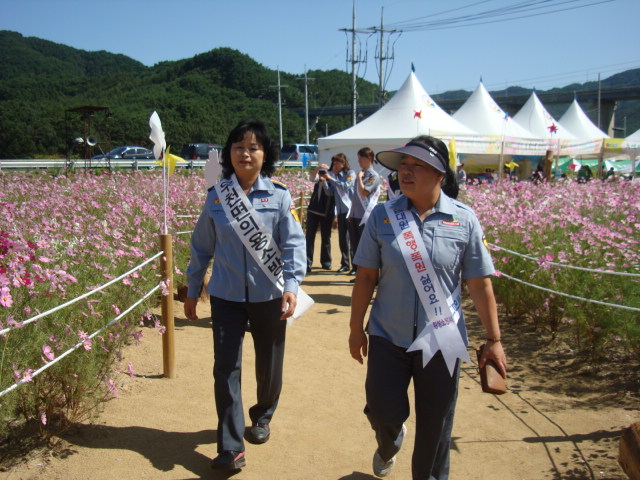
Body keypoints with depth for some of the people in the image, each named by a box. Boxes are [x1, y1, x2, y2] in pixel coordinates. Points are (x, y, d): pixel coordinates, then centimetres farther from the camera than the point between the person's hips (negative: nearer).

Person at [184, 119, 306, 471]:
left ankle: (262, 417, 43)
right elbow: (201, 246, 8)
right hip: (227, 296, 1)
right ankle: (231, 447, 9)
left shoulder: (279, 196, -6)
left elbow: (293, 244, -11)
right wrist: (192, 291, 11)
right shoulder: (215, 196, 0)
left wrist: (292, 285, -26)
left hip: (269, 297, 0)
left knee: (269, 365, 14)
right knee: (226, 367, -3)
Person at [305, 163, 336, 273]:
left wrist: (324, 181, -25)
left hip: (327, 213, 0)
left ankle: (326, 262, 24)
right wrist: (318, 167, -33)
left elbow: (329, 193, -16)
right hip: (313, 211, 1)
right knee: (309, 236, -5)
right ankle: (307, 263, -4)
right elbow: (313, 177, -19)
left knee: (326, 238, 10)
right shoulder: (319, 178, 4)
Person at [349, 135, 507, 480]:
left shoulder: (463, 219, -5)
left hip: (442, 341, 0)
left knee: (435, 425, 11)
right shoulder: (383, 216, -4)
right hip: (388, 337, 1)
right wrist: (356, 328, 3)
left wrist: (493, 340, 0)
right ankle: (389, 445, 47)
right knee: (385, 412, 9)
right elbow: (366, 276, 0)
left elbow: (480, 284, -2)